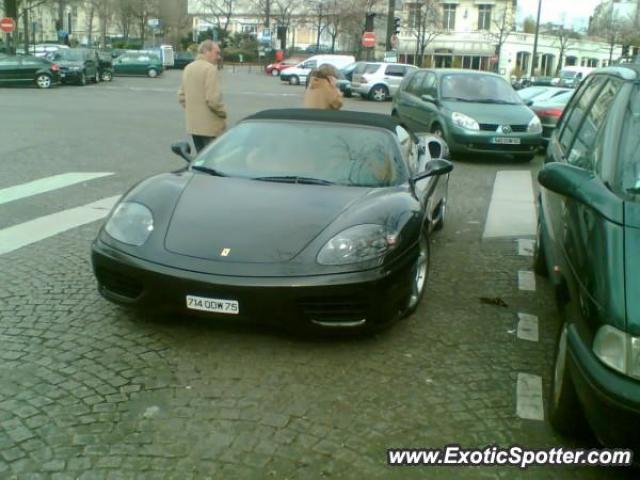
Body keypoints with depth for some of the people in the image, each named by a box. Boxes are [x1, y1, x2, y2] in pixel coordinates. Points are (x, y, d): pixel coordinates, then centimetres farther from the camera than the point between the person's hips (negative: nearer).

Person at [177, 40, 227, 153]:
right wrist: (223, 113, -7)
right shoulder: (210, 68, -14)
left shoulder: (188, 68, 13)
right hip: (210, 126, -8)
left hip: (193, 124, 9)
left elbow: (181, 95, 17)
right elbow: (213, 98, -21)